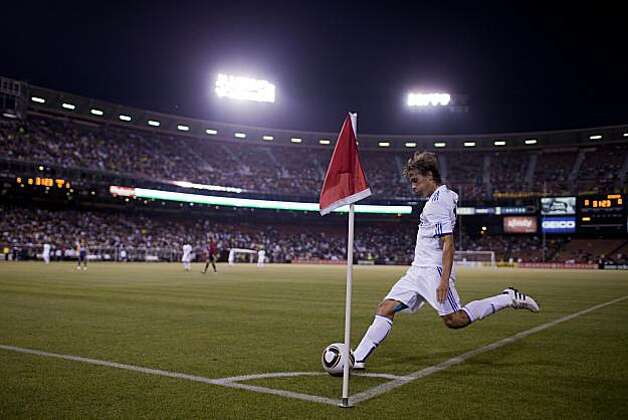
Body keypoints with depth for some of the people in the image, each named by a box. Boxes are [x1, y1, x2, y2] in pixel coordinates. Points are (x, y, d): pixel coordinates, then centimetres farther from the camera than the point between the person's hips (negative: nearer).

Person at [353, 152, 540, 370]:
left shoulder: (438, 202, -15)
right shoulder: (447, 195, 14)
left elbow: (448, 244, -20)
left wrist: (444, 280, -25)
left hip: (434, 270, -10)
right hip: (418, 270, 10)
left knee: (455, 320, -9)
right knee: (385, 308, 0)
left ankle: (509, 298, 4)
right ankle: (358, 358, -1)